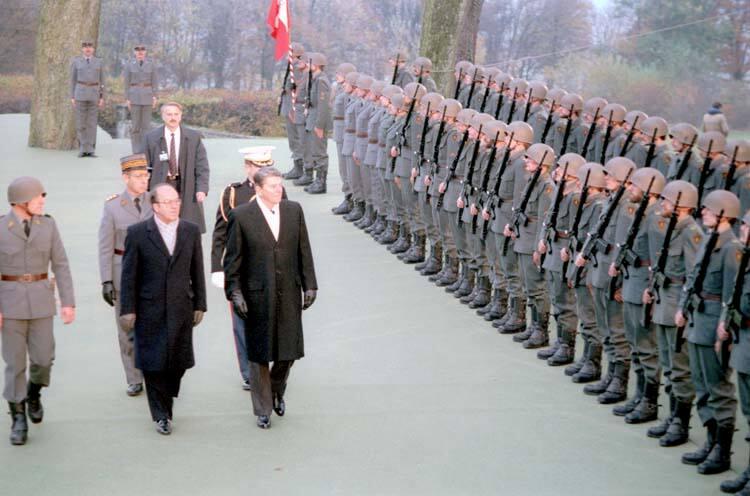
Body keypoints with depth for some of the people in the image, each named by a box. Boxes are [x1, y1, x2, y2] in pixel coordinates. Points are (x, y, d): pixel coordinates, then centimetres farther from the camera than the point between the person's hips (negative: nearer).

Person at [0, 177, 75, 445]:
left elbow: (60, 265, 2)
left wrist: (68, 302, -3)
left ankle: (33, 392, 33)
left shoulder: (48, 225, 0)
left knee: (43, 357, 0)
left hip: (41, 299, 2)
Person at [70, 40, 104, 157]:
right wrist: (72, 97, -3)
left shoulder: (98, 62, 6)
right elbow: (73, 80, 3)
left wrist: (102, 98, 0)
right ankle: (82, 149, 7)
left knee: (92, 122, 1)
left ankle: (90, 150, 5)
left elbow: (101, 81, 7)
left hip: (94, 94, 1)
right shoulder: (75, 61, 2)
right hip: (80, 93, -1)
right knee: (81, 122, -1)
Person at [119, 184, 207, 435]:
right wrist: (127, 310, -6)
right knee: (153, 364, 2)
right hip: (150, 311, -2)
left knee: (178, 362, 4)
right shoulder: (138, 233, -5)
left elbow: (197, 271, 8)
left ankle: (166, 399, 28)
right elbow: (129, 274, -3)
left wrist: (199, 305, 7)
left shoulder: (191, 231, 4)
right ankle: (161, 415, 14)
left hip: (181, 310, 2)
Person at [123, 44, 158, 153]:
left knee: (146, 123, 0)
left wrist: (154, 97, -5)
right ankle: (136, 150, 6)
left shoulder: (151, 65, 5)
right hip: (134, 96, -1)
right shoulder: (129, 65, 1)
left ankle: (145, 149, 5)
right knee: (135, 123, -2)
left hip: (147, 96, 1)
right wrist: (127, 99, -5)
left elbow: (154, 82, 5)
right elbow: (126, 83, 1)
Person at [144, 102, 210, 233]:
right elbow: (147, 166, 6)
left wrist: (202, 189, -11)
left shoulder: (194, 137, 3)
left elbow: (202, 167, 1)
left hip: (186, 187, 0)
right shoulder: (152, 137, 4)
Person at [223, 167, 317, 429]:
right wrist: (234, 292, -9)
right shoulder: (241, 216, -8)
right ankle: (263, 409, 20)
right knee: (259, 354, 6)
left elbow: (304, 251, 7)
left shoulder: (294, 210, 2)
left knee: (288, 351, 8)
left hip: (289, 294, 3)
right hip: (257, 296, -3)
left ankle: (277, 392, 37)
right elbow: (232, 259, -4)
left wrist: (309, 285, 5)